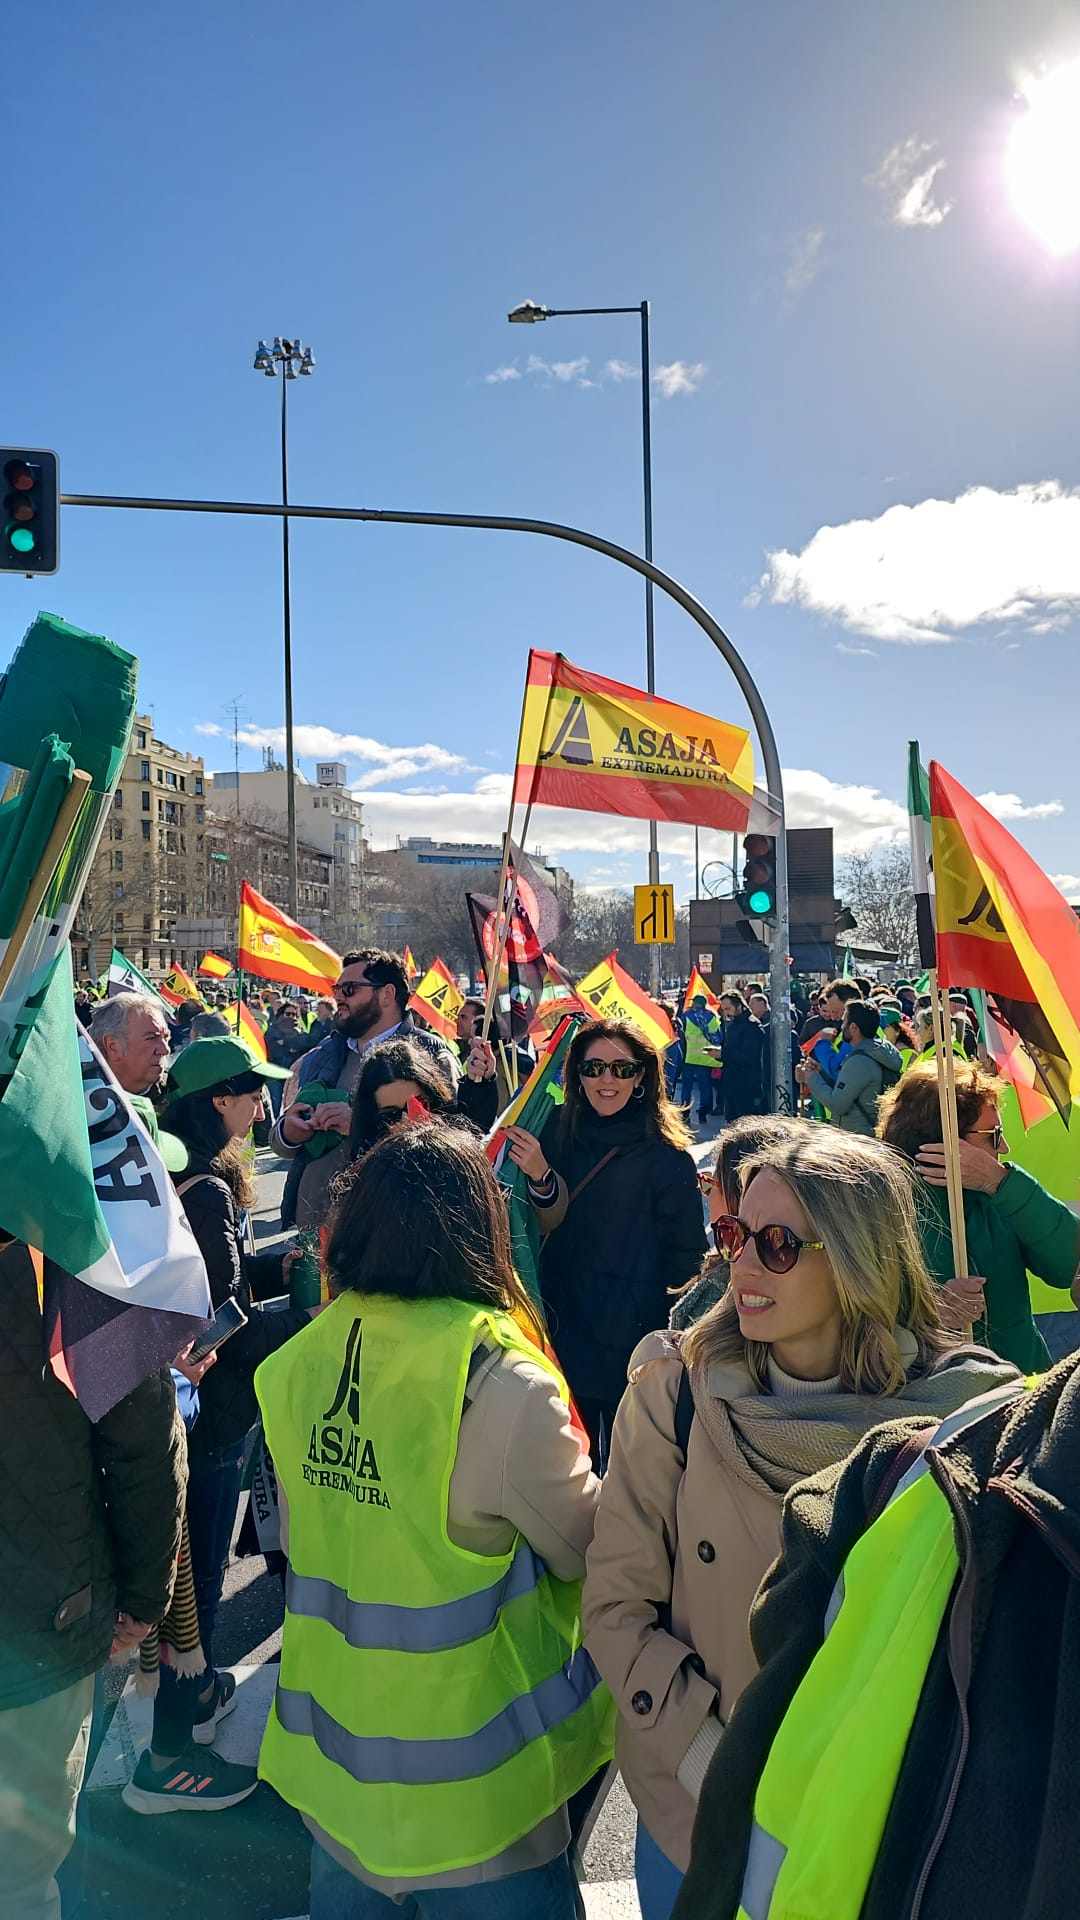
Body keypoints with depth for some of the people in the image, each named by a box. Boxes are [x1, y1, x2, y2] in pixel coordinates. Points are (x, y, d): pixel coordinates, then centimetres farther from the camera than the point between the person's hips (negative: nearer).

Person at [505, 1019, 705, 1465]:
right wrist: (539, 1176, -18)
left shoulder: (666, 1155, -10)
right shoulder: (556, 1135, 1)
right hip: (564, 1331, 4)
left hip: (631, 1344, -4)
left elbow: (685, 1259, -7)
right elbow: (544, 1227, 0)